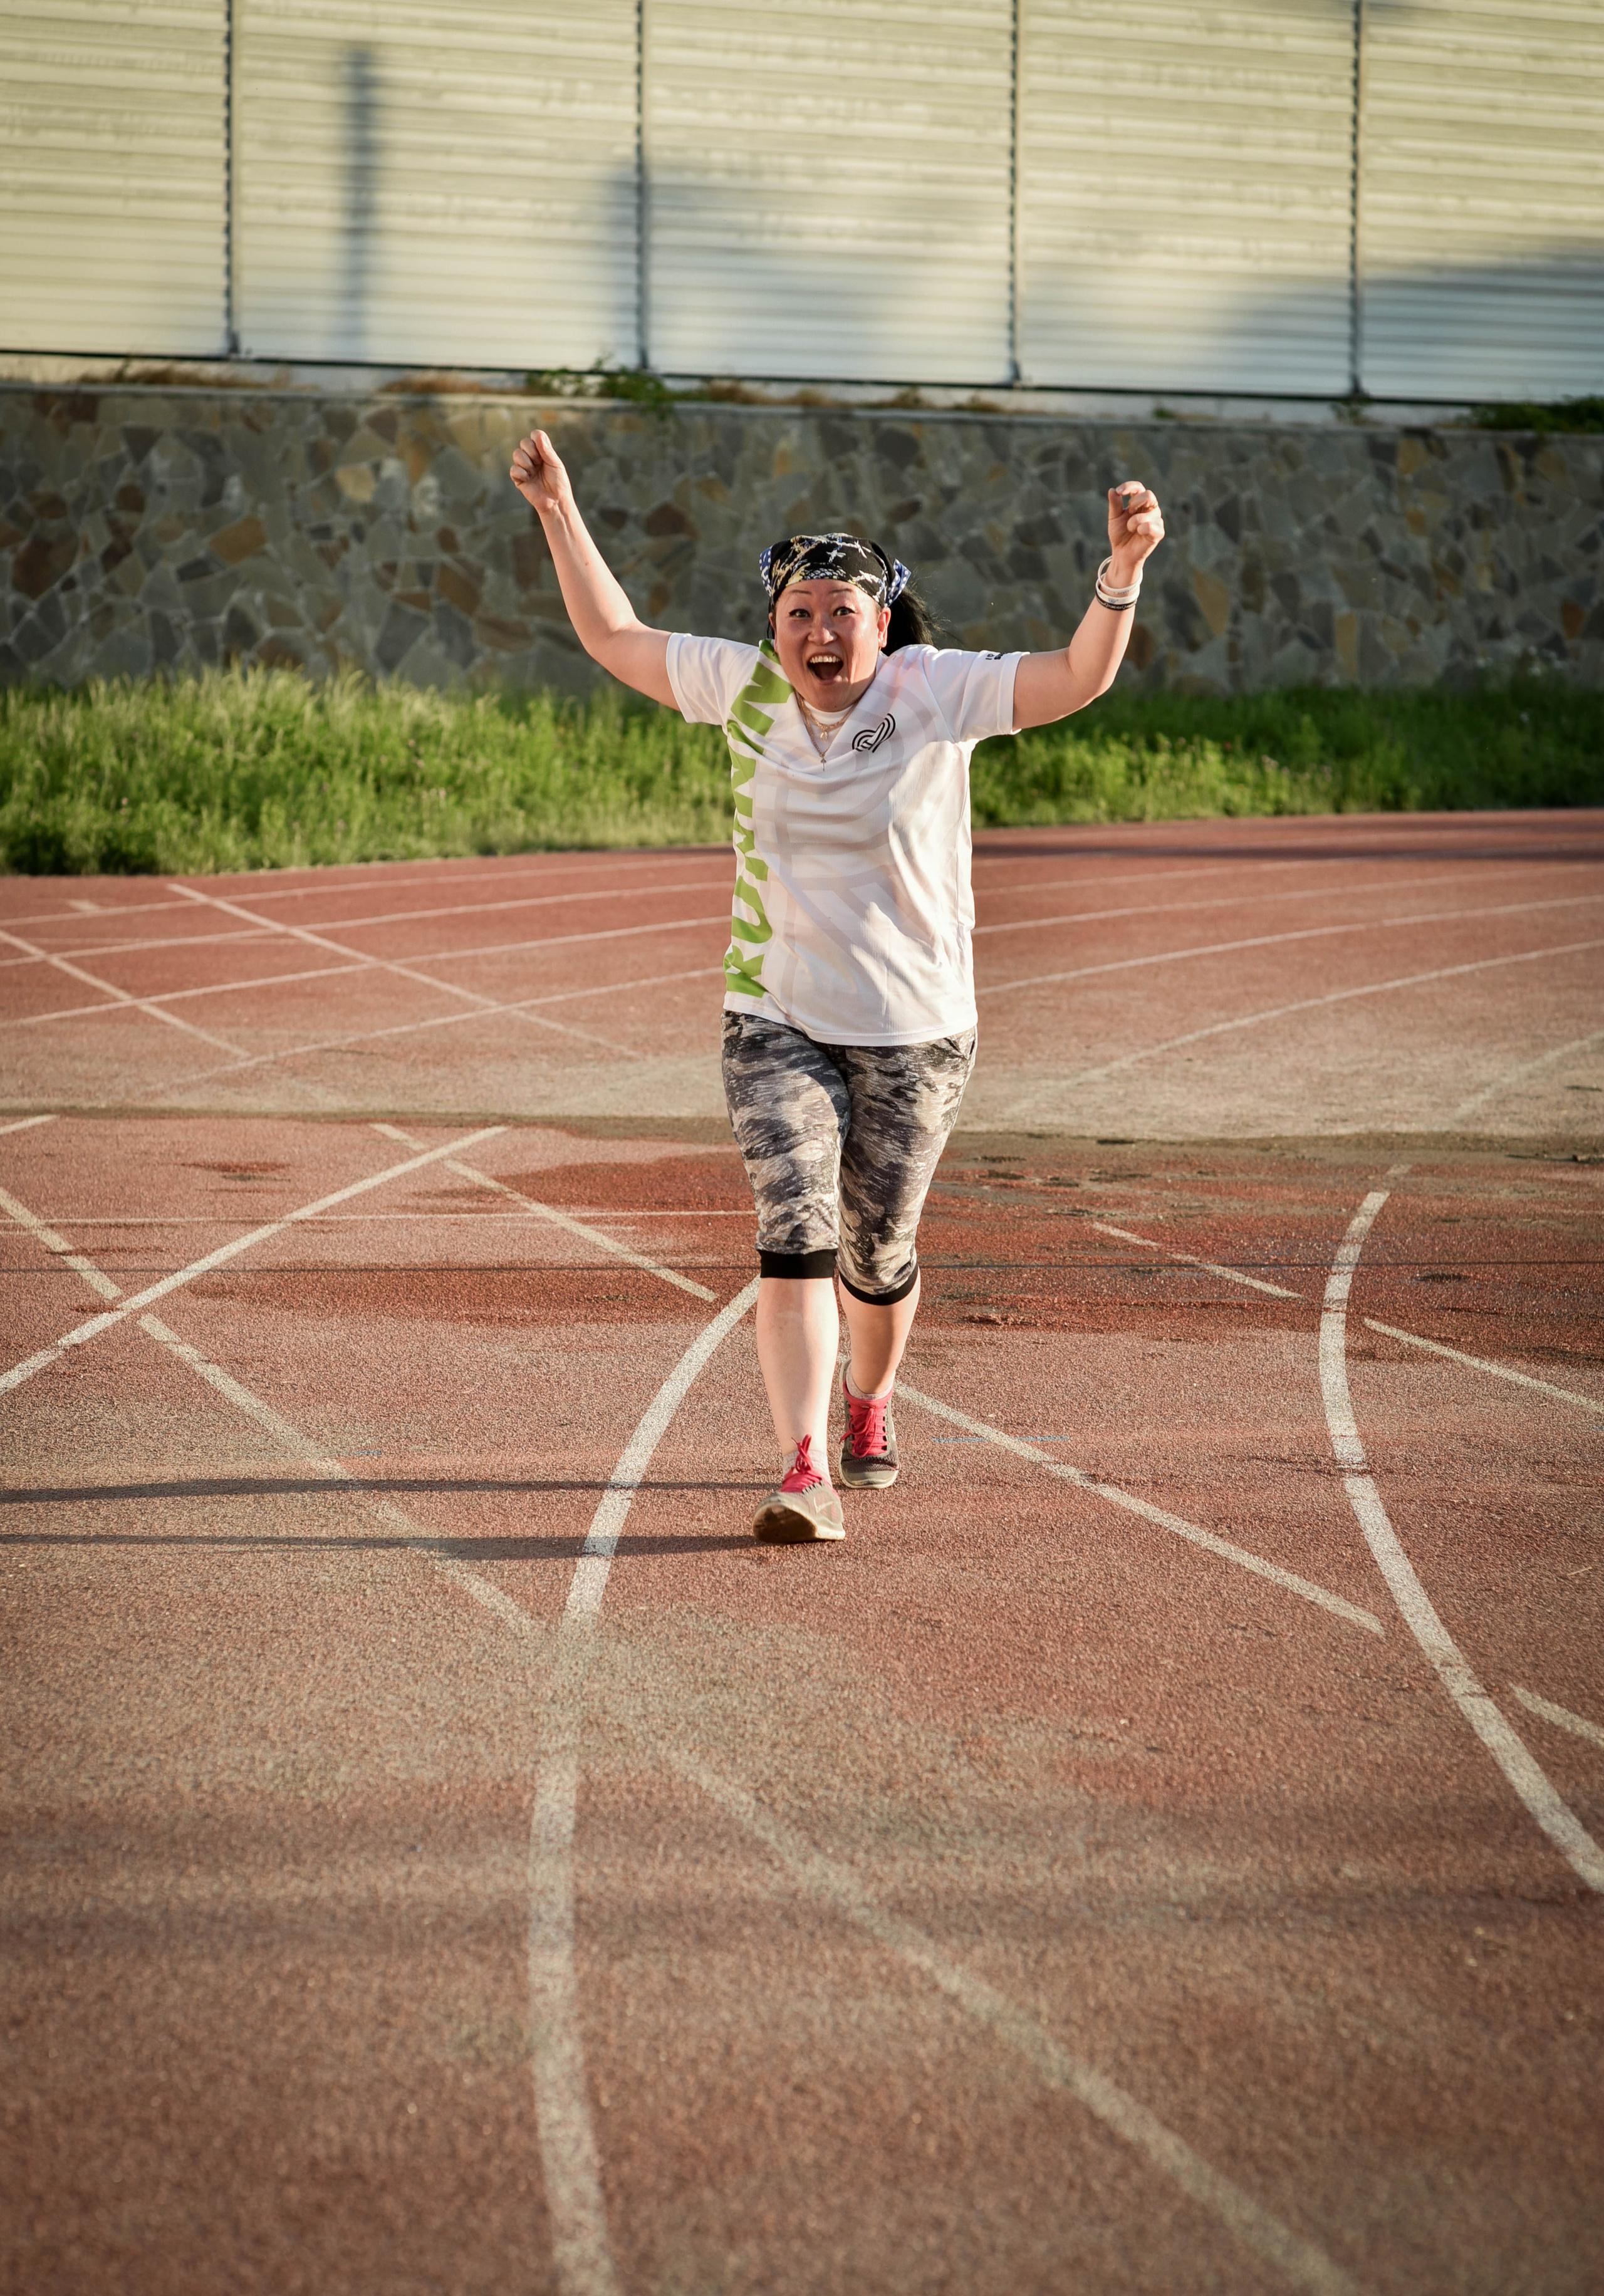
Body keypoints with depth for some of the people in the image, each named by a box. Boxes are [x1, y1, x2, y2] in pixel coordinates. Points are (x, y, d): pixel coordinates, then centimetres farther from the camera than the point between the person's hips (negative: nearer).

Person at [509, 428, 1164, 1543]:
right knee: (795, 1237, -16)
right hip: (777, 1022, 1)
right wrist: (561, 513, 6)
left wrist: (1124, 566, -35)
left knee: (877, 1255, 12)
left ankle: (870, 1403, 43)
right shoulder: (745, 687, -1)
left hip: (916, 1032, -1)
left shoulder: (936, 692, -9)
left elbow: (1080, 678, -20)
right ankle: (807, 1476, -22)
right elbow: (615, 636, 11)